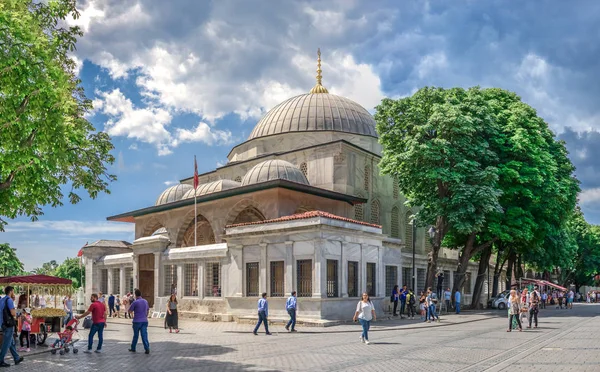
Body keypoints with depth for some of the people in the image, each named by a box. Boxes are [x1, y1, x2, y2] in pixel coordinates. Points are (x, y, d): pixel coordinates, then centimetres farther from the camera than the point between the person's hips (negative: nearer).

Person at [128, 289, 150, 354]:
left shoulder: (135, 302, -10)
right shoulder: (145, 301, 8)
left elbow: (130, 311, -5)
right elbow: (148, 310, 19)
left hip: (137, 321, -4)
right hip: (144, 321, 4)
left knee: (135, 335, 10)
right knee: (144, 335, 0)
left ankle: (133, 348, 25)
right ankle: (147, 348, -11)